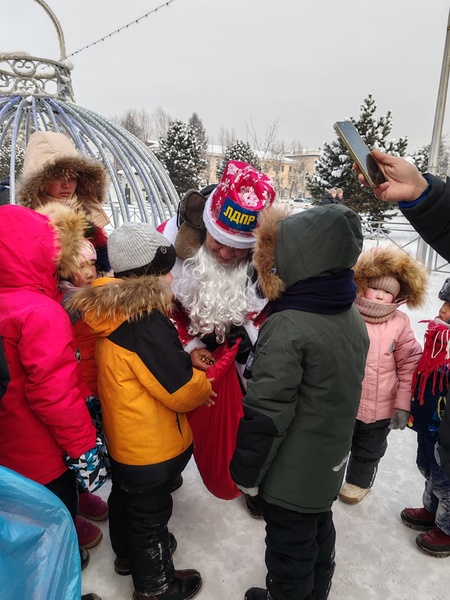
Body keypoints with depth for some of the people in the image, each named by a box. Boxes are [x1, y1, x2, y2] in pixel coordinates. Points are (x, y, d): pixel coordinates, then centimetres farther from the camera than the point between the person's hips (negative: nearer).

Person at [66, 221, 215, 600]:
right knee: (150, 512, 14)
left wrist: (183, 360, -2)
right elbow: (184, 390, -26)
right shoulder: (146, 323, -34)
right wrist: (204, 387, -6)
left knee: (125, 498, 29)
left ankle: (128, 554, 54)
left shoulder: (111, 309, -5)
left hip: (123, 437, 9)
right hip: (152, 444, -9)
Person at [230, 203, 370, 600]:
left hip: (292, 475, -8)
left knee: (290, 551, 16)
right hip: (331, 463, 8)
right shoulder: (353, 317, -2)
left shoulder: (288, 326, -29)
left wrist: (246, 472, -12)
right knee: (319, 536, 28)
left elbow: (266, 411, -26)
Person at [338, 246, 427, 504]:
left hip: (380, 409, 1)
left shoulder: (400, 323, -11)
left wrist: (403, 405, -4)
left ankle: (359, 481, 52)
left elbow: (409, 366, -5)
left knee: (369, 451, 25)